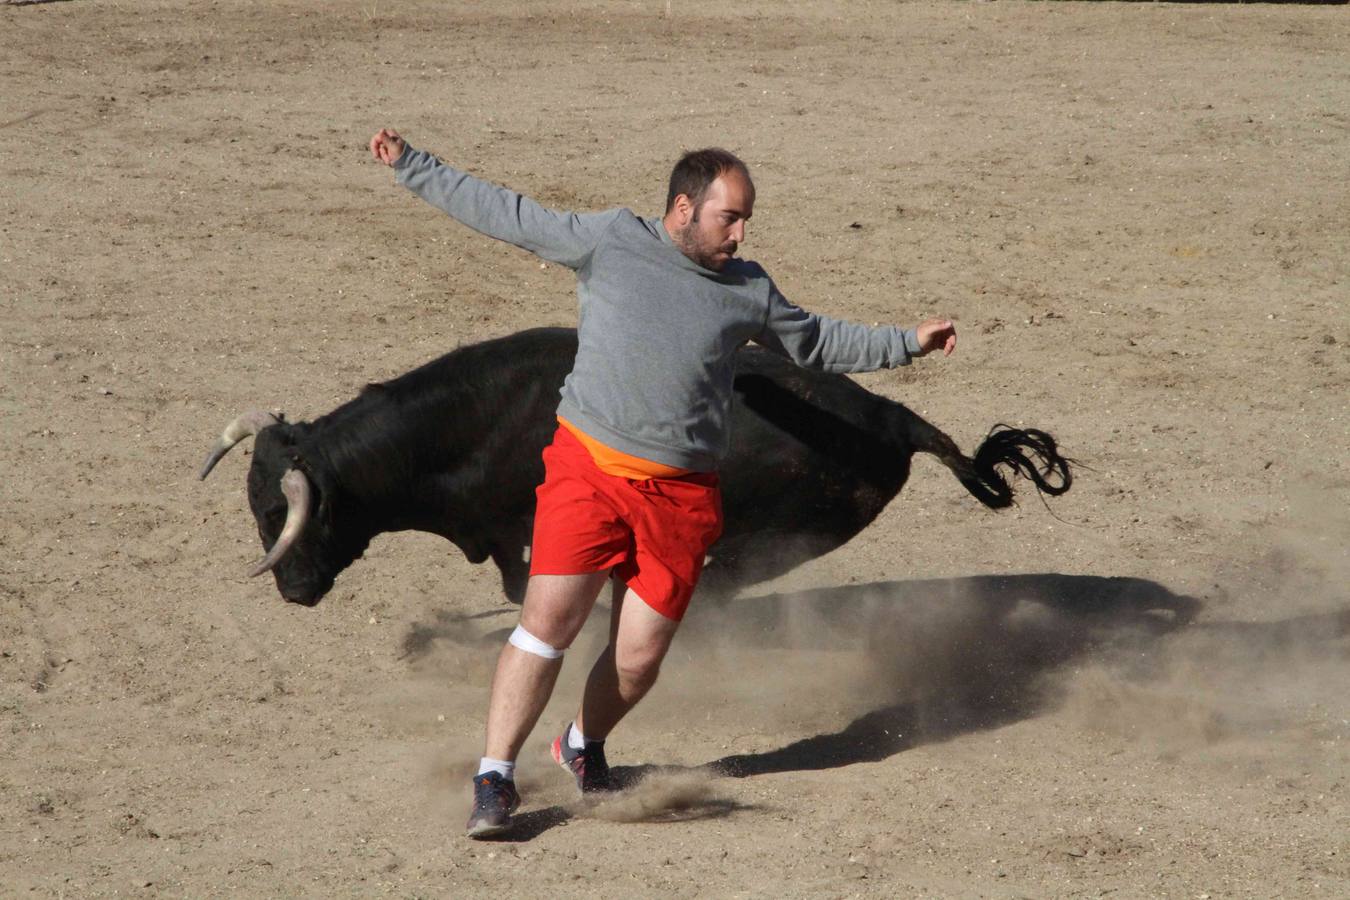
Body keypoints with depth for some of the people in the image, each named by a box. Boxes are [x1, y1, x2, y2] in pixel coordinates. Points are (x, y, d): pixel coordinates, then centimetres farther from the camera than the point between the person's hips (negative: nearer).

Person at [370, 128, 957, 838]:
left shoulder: (748, 290, 10)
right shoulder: (607, 242, 0)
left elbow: (820, 343, 25)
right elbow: (502, 214, 6)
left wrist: (908, 343, 25)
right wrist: (409, 166, 7)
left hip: (681, 495, 3)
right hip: (587, 468, -3)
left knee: (639, 657, 2)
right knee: (547, 621, -15)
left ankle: (584, 746, 33)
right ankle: (494, 780, -8)